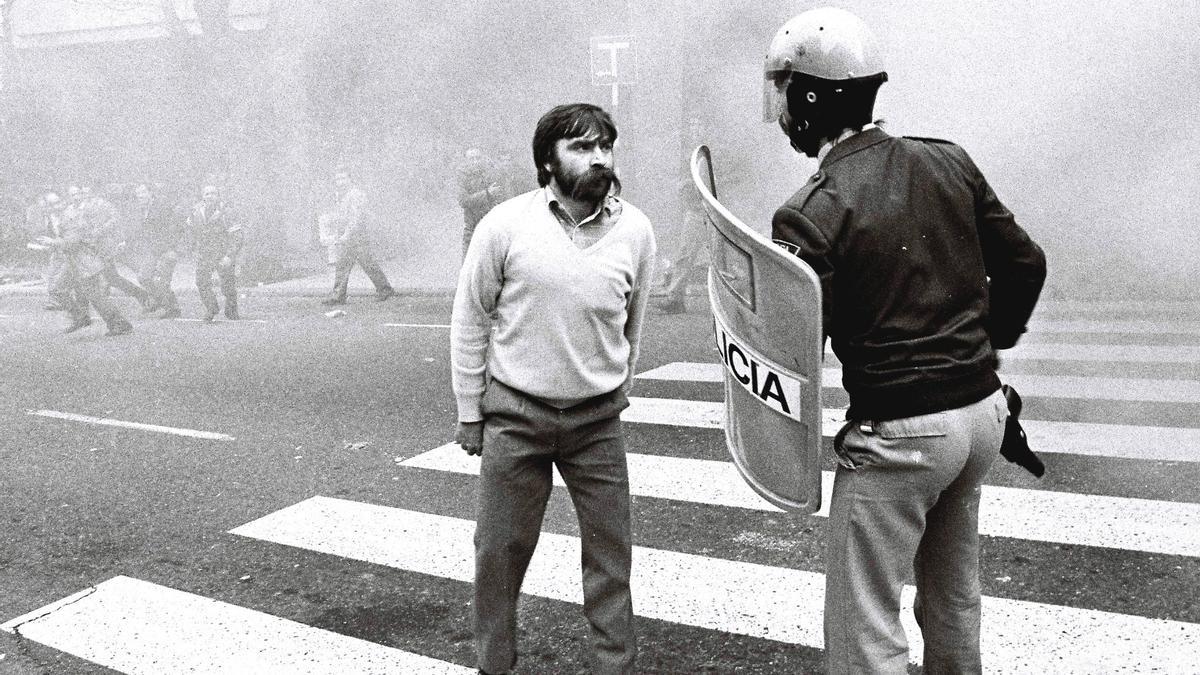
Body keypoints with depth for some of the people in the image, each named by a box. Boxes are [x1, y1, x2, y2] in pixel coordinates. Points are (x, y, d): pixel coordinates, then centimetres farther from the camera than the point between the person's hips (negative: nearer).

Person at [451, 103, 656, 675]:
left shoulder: (635, 230, -4)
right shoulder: (505, 225, -10)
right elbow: (470, 320, -1)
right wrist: (469, 412, 1)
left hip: (598, 421, 2)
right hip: (514, 416, -1)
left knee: (611, 548, 8)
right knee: (500, 548, 9)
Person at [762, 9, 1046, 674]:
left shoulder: (809, 216, -18)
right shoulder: (949, 163, 1)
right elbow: (1024, 263, 9)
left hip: (896, 433, -7)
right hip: (982, 411, 8)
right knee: (953, 594, 25)